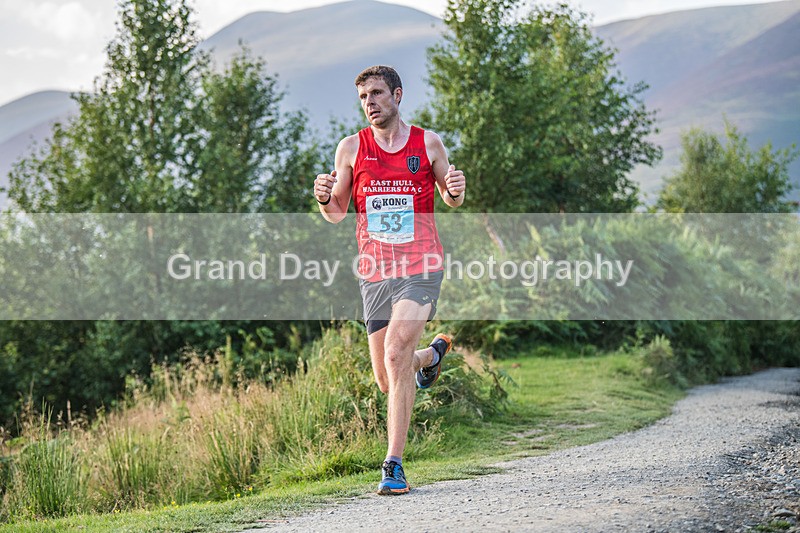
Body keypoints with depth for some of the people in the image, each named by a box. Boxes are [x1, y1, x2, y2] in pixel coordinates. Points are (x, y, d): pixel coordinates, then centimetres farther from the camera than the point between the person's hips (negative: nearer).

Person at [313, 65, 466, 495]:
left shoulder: (428, 143, 3)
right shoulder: (352, 147, 6)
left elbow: (450, 201, 16)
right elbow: (337, 214, 11)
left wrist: (455, 191, -7)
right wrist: (324, 198, -11)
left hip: (421, 268, -3)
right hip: (374, 272, 3)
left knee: (396, 354, -23)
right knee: (387, 380, 6)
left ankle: (394, 465, -17)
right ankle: (433, 354, 43)